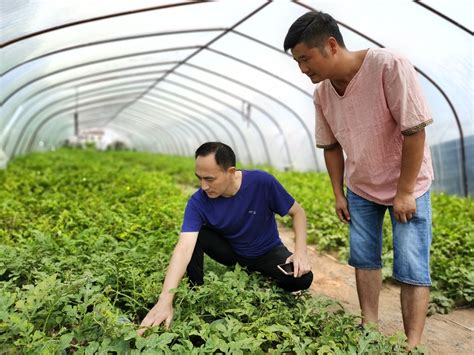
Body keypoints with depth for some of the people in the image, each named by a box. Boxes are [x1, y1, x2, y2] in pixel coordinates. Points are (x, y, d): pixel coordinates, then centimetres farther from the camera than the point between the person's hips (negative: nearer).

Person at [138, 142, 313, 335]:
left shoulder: (262, 182, -27)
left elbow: (297, 212, -13)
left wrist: (300, 252, -27)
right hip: (231, 252, 1)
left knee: (302, 279, -27)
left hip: (267, 252, 0)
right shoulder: (198, 203, -25)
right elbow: (184, 248, -37)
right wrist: (165, 301, -48)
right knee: (194, 235, -25)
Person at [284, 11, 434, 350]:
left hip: (408, 186, -5)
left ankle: (413, 344, 8)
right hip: (360, 189, 5)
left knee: (412, 268, -3)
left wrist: (405, 192, -20)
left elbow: (414, 130, -23)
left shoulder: (389, 66, -26)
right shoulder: (322, 92, -7)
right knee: (364, 259, 9)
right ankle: (370, 328, 24)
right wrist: (338, 194, 4)